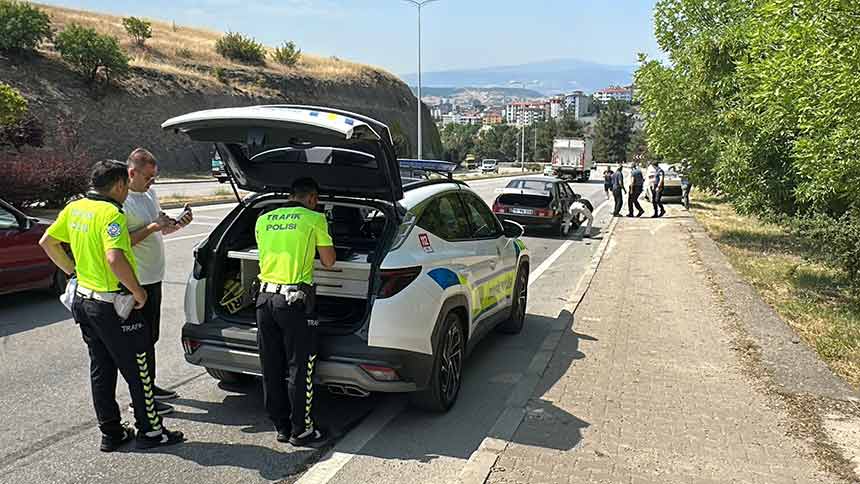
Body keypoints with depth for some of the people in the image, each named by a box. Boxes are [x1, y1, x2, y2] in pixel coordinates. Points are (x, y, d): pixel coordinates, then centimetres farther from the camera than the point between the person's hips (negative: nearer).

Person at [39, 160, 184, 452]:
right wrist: (139, 292, -21)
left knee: (101, 369, 17)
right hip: (112, 305, -9)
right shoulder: (112, 214, -20)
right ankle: (150, 431, 16)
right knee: (137, 371, 5)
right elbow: (115, 259, -33)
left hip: (84, 299, 9)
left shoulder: (75, 208, 6)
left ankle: (110, 433, 27)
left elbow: (47, 242, 15)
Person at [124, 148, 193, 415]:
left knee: (151, 336, 19)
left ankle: (149, 385, 33)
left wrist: (177, 224, 3)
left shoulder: (150, 193, 10)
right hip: (137, 281, -9)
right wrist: (151, 227, -23)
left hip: (154, 277, 9)